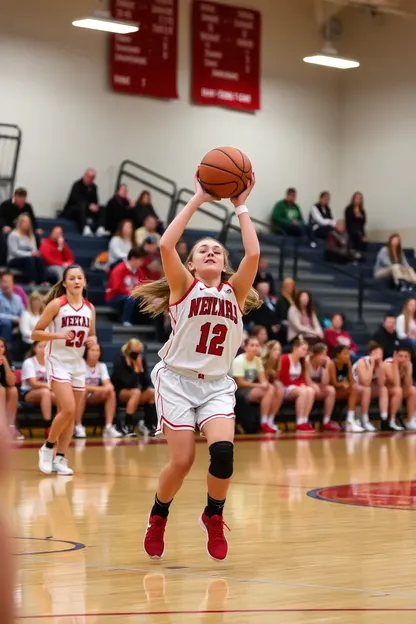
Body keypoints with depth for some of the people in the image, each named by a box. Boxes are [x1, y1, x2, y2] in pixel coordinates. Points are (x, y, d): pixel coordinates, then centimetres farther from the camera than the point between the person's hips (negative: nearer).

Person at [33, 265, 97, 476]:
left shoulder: (90, 308, 5)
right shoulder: (56, 304, -9)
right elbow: (35, 333, -9)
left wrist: (92, 340, -5)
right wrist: (59, 335, -23)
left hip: (78, 364, 6)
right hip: (58, 362, -6)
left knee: (71, 414, 5)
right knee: (68, 409, -18)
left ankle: (60, 459, 13)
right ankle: (48, 448, 3)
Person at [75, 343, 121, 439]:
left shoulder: (102, 366, 3)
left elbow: (108, 384, -9)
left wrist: (108, 387, -35)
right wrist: (100, 389, -35)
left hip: (93, 399, 5)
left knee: (111, 392, -22)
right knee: (82, 391, -38)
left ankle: (109, 427, -26)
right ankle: (78, 427, -32)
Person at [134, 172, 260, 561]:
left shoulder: (234, 291, 7)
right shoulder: (184, 287, 2)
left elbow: (253, 254, -9)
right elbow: (165, 246, -15)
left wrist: (240, 206, -4)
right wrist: (198, 199, -11)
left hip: (217, 384, 2)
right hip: (177, 380, -2)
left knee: (223, 449, -20)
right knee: (182, 460, -8)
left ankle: (214, 516, 6)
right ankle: (158, 517, 21)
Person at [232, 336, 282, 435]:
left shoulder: (257, 360, 7)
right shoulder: (239, 361, -15)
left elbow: (263, 379, 7)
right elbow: (240, 383, -18)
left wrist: (265, 384, -18)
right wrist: (259, 385, -20)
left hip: (252, 387, 8)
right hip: (240, 391, -8)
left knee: (279, 391, -12)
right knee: (269, 391, -28)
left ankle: (270, 421, -8)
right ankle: (264, 424, -26)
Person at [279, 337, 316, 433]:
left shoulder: (302, 361, 11)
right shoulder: (285, 359, -12)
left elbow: (301, 379, 10)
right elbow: (285, 380, -15)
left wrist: (302, 384, -13)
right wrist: (299, 385, -17)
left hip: (297, 387, 7)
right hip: (284, 389, -7)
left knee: (311, 391, -23)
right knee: (302, 391, -34)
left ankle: (305, 421, -27)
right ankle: (300, 424, -35)